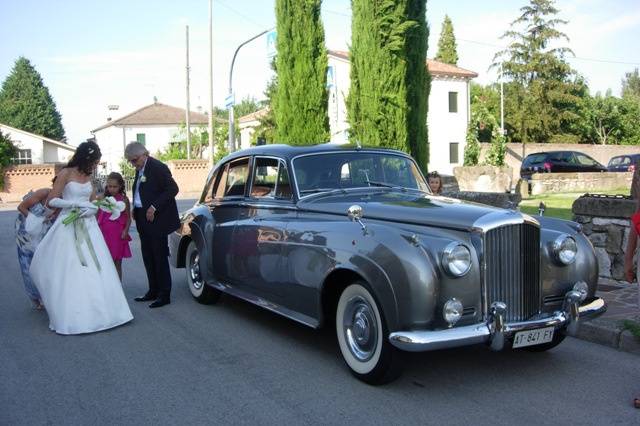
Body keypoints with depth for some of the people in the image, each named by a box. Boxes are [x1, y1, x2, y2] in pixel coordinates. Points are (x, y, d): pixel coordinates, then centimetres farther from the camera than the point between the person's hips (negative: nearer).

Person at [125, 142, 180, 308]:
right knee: (148, 257, 12)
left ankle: (164, 295, 4)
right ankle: (153, 291, 22)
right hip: (143, 220, 9)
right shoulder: (140, 170, 14)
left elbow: (173, 189, -17)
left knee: (160, 257, -3)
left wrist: (154, 207, -19)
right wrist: (135, 209, 7)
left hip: (157, 220, -9)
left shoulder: (158, 167, -13)